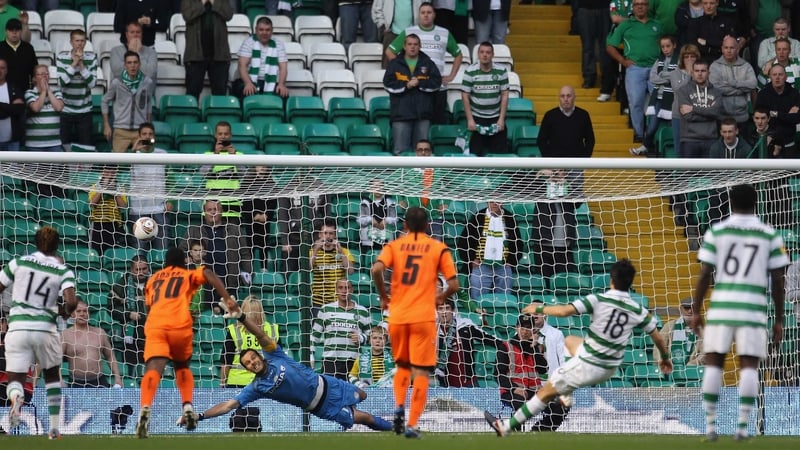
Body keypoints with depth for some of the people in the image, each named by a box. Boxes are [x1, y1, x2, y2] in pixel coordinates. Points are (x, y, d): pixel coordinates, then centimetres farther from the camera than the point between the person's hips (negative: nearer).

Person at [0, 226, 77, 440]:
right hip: (45, 328, 0)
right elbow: (71, 302, -13)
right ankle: (54, 428, 20)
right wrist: (64, 312, 9)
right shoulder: (63, 271, 0)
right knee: (52, 375, 22)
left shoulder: (19, 262, 3)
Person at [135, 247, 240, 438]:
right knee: (182, 366, 26)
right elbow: (208, 275, 3)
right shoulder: (189, 275, 24)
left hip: (154, 326, 0)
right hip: (180, 326, 0)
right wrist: (227, 298, -6)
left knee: (153, 369, -19)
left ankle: (145, 409, -45)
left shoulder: (153, 279, 32)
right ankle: (188, 407, 7)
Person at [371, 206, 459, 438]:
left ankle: (399, 407, -1)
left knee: (402, 366, 22)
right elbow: (454, 285, -1)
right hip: (423, 317, -2)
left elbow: (377, 269, -11)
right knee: (421, 372, 0)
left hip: (397, 316, 2)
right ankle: (412, 425, -9)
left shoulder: (394, 246, 8)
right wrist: (441, 297, 19)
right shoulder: (438, 248, 5)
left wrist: (383, 296, 5)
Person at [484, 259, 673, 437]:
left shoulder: (598, 300, -18)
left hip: (587, 364, -5)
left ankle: (506, 427, 17)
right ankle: (567, 395, 28)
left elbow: (564, 311, -25)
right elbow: (658, 338, 5)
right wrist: (665, 357, 25)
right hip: (609, 368, 5)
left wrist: (539, 309, -7)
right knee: (570, 341, 31)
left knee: (546, 392, 11)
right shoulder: (638, 311, -6)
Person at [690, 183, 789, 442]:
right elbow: (777, 281, 4)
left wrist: (696, 311, 8)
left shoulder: (716, 232, 4)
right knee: (749, 366, 2)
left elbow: (704, 275, 1)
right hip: (753, 310, 0)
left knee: (713, 363, 7)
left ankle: (710, 425, 4)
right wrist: (779, 320, 10)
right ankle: (742, 427, -6)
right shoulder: (770, 235, 5)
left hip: (721, 307, 0)